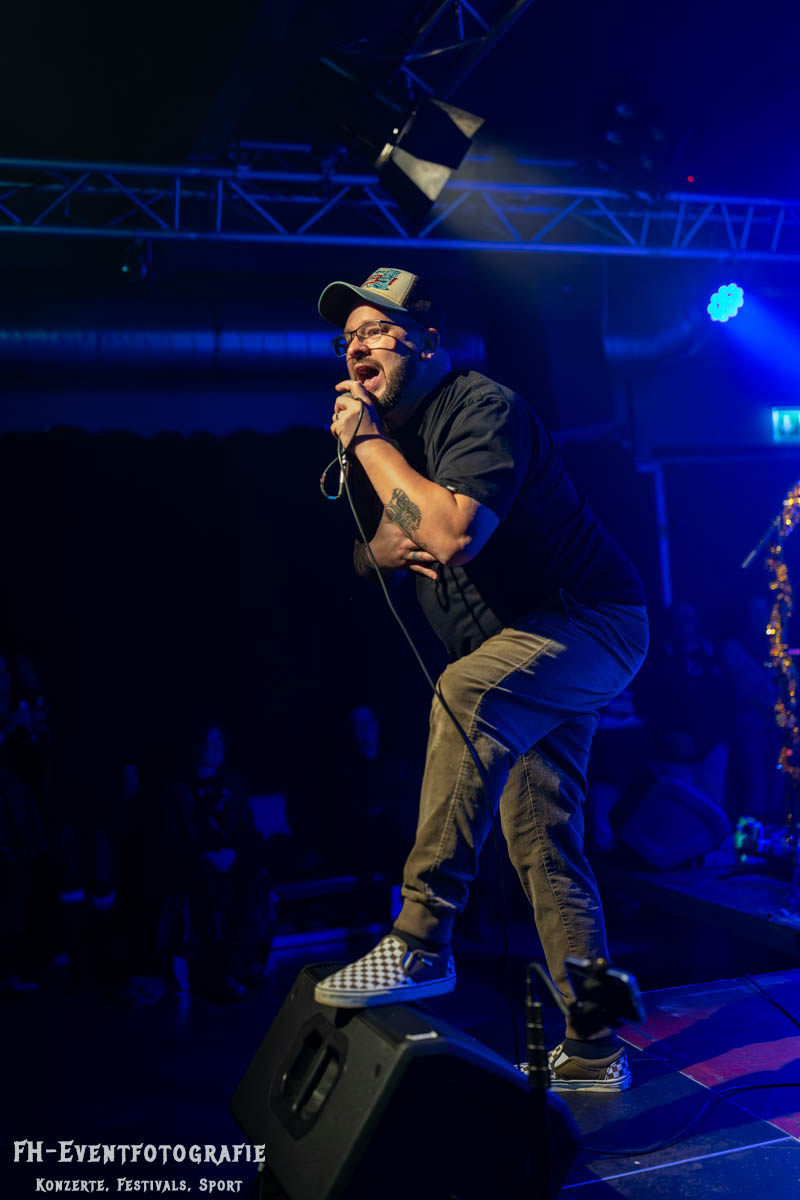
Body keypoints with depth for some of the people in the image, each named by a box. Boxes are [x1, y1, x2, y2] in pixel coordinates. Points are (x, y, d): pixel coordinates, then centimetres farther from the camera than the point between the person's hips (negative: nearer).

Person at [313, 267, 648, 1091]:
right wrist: (384, 546, -5)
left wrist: (367, 442, -22)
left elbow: (455, 530, -34)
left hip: (590, 622, -9)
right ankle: (592, 1050, 16)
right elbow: (364, 554, 19)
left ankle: (421, 943, -32)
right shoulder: (386, 437, 11)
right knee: (543, 851, 7)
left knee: (467, 692, -37)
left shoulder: (481, 408, -17)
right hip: (524, 657, 9)